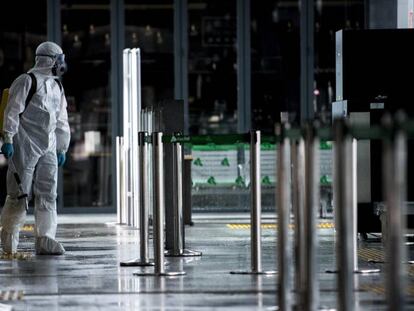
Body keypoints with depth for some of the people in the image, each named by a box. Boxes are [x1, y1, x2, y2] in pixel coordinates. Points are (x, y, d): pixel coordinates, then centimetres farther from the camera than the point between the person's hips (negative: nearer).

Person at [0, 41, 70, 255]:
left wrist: (62, 149, 22)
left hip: (48, 148, 7)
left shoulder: (57, 88, 19)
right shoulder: (26, 81, -5)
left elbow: (61, 121, 25)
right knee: (19, 193, -4)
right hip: (25, 145, -7)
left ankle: (45, 241, -10)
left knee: (48, 193, -5)